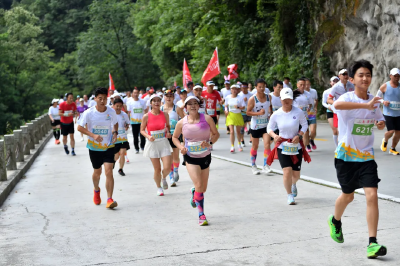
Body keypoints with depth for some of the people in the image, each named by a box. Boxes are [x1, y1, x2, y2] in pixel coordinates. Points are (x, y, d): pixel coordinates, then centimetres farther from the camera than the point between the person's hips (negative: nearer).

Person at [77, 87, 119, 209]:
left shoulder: (111, 111, -5)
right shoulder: (89, 113, -12)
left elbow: (115, 123, 14)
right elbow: (80, 127, -7)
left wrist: (115, 133, -7)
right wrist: (93, 135, -20)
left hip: (108, 146, 0)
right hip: (94, 147, 0)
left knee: (109, 171, -13)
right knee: (97, 172, 16)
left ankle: (109, 199, -12)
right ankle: (96, 191, 47)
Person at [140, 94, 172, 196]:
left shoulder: (165, 114, 0)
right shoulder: (146, 116, -6)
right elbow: (142, 130, 3)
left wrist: (168, 133, -4)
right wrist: (148, 136, -15)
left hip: (164, 143, 2)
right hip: (152, 143, -1)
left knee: (167, 167, -9)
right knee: (157, 169, 2)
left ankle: (164, 178, 27)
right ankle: (159, 187, 27)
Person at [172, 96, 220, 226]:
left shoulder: (207, 119, -8)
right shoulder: (182, 123, -6)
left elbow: (216, 134, 1)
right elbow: (175, 137, 9)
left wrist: (210, 143, -18)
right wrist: (181, 147, -10)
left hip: (205, 156, 2)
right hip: (190, 157, -2)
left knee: (203, 188, 11)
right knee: (199, 185, -17)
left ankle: (194, 193, 48)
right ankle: (201, 215, -4)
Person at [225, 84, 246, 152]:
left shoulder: (240, 98, -6)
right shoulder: (228, 97, 0)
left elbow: (243, 107, -4)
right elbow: (226, 105, 14)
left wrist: (238, 107, -23)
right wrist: (226, 110, -5)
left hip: (238, 115, 0)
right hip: (230, 115, 0)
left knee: (238, 131, 12)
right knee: (232, 131, -10)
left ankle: (239, 144, 35)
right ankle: (232, 146, -5)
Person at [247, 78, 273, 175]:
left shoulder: (268, 97, 2)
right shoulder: (252, 99, -11)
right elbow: (248, 112, -12)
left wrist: (271, 111, 2)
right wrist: (258, 113, -25)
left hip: (266, 124, 3)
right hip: (255, 125, -3)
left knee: (267, 144, -13)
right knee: (255, 146, 9)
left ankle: (265, 166, -9)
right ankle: (253, 166, 23)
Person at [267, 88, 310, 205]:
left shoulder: (298, 112, -9)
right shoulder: (276, 114, -6)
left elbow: (304, 125, 3)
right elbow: (270, 128, 4)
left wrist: (299, 135, -13)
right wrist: (274, 135, -16)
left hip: (296, 145, 1)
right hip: (282, 146, -1)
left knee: (296, 174, 7)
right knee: (287, 171, -15)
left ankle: (293, 184, 46)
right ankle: (290, 195, 5)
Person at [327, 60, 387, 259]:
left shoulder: (374, 102, 2)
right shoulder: (348, 97, -14)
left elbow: (380, 121, 21)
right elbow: (337, 105, -40)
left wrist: (381, 123, -4)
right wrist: (366, 105, -49)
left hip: (366, 157, 3)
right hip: (346, 156, -3)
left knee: (372, 195, -12)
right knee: (348, 196, 14)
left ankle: (372, 243, -9)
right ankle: (335, 221, 46)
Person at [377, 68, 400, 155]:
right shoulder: (385, 86, -2)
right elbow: (377, 97, 6)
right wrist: (383, 102, -13)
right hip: (388, 113, -4)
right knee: (391, 131, -13)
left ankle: (392, 149, 22)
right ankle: (385, 141, 21)